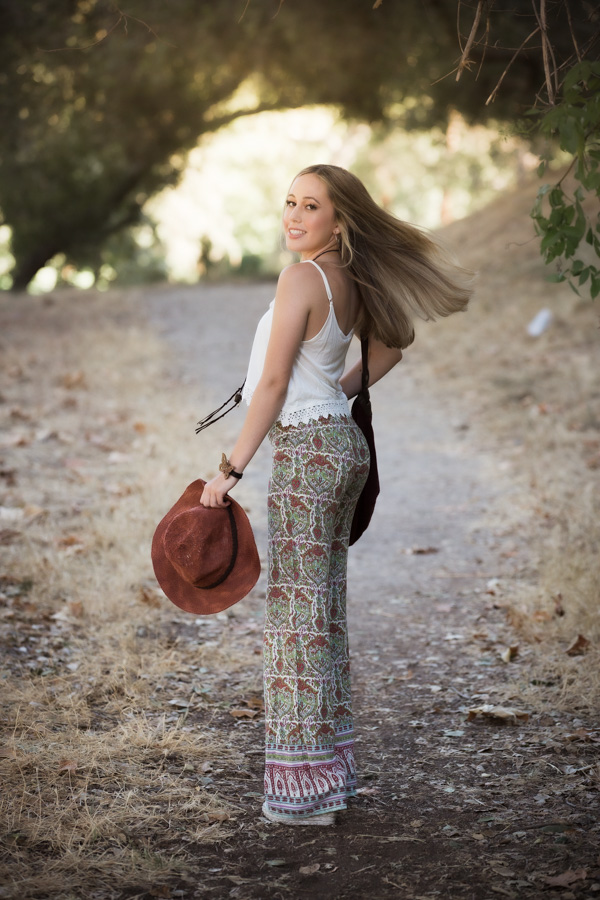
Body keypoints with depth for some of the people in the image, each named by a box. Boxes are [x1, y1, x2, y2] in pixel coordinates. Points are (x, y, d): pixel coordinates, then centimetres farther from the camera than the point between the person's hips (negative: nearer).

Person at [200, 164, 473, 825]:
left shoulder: (303, 278, -15)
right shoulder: (352, 281, 9)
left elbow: (273, 383, -17)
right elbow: (394, 342, 27)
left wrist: (231, 468, -14)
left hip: (307, 449, -9)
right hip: (342, 443, 9)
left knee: (299, 613, -5)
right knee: (324, 612, 15)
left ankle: (307, 788, -2)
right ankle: (331, 765, 23)